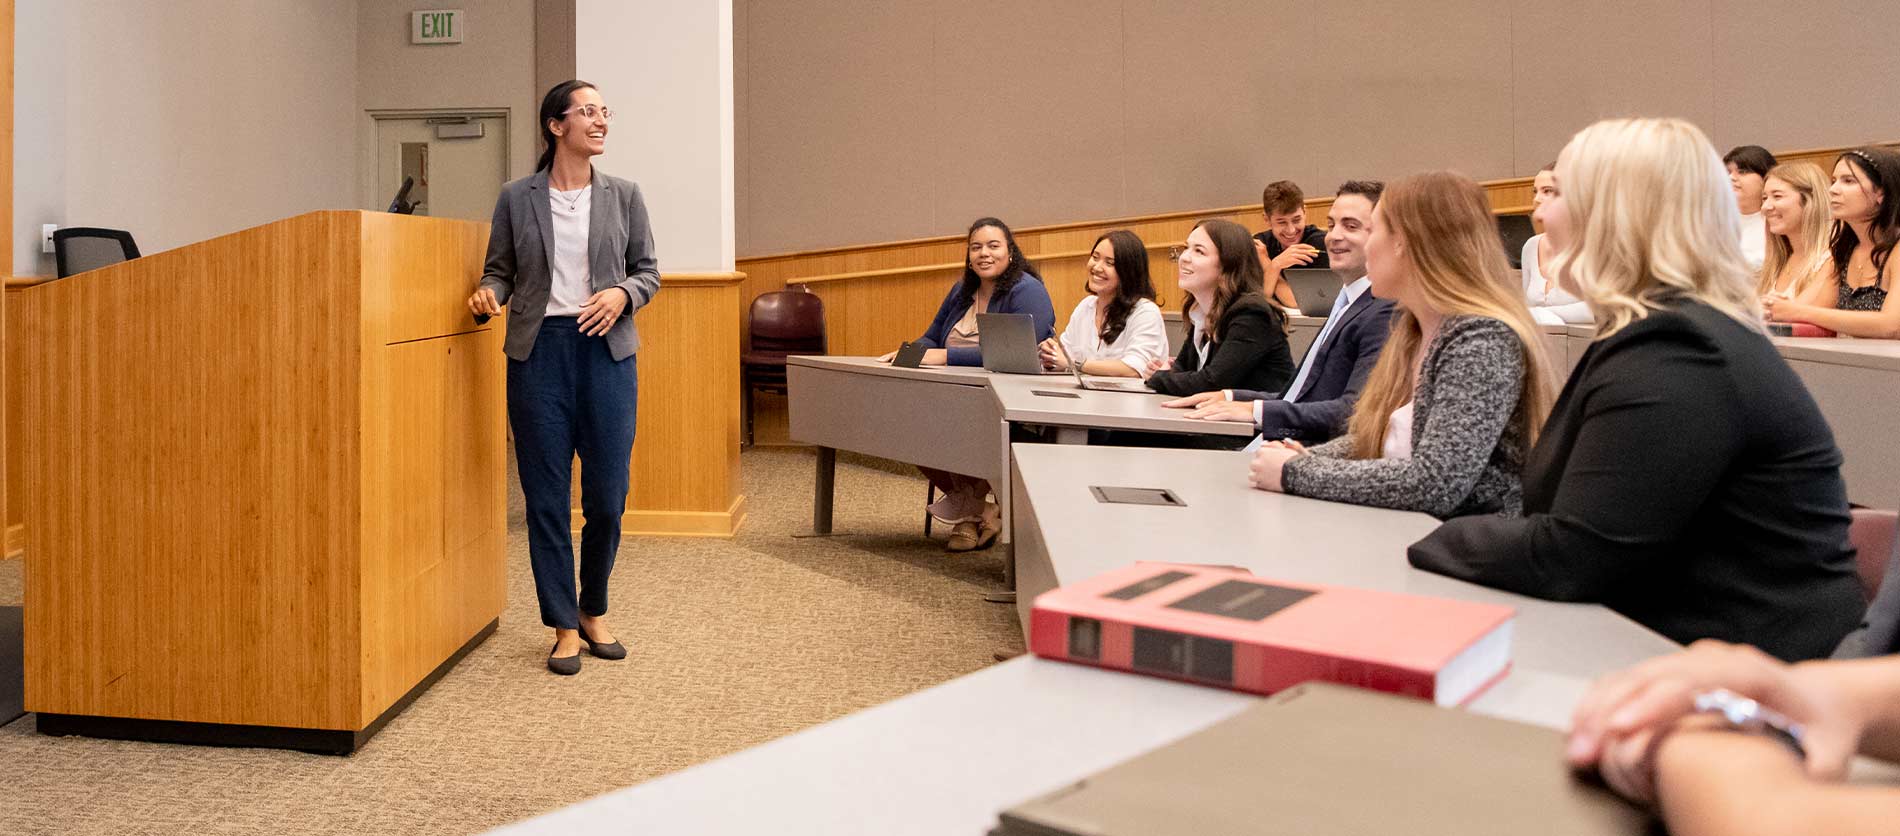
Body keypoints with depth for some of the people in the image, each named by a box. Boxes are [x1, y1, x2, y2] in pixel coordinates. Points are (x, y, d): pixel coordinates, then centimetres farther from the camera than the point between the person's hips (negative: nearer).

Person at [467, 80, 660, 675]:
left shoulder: (623, 195, 7)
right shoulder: (516, 198, 4)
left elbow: (649, 270, 10)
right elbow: (500, 269, 9)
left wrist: (622, 293, -10)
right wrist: (488, 295, -12)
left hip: (607, 351, 1)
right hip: (539, 350, -1)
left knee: (608, 496, 2)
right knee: (546, 497, 2)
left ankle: (593, 611, 25)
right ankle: (564, 627, 16)